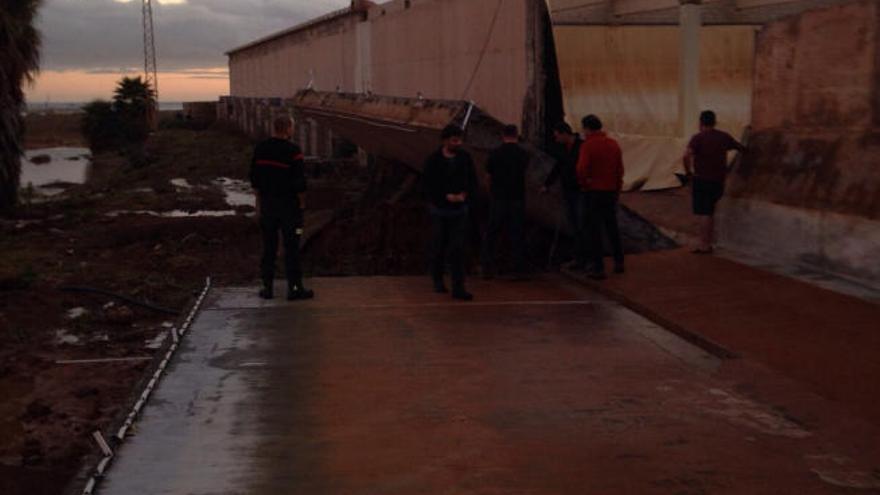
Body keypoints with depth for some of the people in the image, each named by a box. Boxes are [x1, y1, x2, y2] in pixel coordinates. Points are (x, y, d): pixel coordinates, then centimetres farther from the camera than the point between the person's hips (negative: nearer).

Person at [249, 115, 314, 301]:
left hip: (267, 204, 5)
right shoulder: (293, 151, -15)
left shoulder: (260, 149, 2)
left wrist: (259, 202, 15)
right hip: (289, 205, -5)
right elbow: (300, 182, -15)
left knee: (268, 246, 11)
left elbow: (255, 179, 7)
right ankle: (294, 288, 5)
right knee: (291, 248, 2)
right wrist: (300, 202, 0)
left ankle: (267, 287, 14)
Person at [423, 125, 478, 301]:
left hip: (460, 209, 1)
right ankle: (438, 281, 29)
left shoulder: (465, 158, -1)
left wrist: (464, 196, -15)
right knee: (438, 247, 9)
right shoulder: (433, 160, -8)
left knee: (458, 248, -7)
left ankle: (458, 288, -7)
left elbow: (473, 182, 3)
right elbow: (428, 186, -10)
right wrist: (447, 197, -19)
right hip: (439, 209, -1)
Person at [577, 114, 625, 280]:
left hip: (593, 192, -6)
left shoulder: (588, 145, -13)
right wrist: (617, 190, 16)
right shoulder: (614, 144, 5)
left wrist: (584, 184, -3)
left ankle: (598, 268, 0)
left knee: (595, 230, 0)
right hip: (611, 192, 6)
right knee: (612, 227, 20)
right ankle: (619, 261, 27)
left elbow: (582, 169, -22)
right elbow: (620, 170, 8)